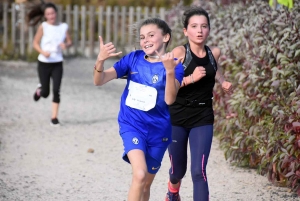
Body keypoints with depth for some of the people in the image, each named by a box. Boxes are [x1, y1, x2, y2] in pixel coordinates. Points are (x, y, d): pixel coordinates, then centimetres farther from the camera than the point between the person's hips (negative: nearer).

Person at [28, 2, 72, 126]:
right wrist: (43, 52, -22)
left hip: (57, 64, 1)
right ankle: (40, 89, 41)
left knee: (56, 90, -9)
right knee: (45, 93, 4)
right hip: (44, 63, -1)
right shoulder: (43, 27, -8)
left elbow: (69, 41, 9)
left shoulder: (63, 27, 0)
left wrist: (66, 44, -14)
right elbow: (35, 43, -4)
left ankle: (54, 117, 0)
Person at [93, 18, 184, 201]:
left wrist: (170, 71, -38)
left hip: (159, 130, 1)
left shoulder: (174, 65, -9)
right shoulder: (134, 58, -3)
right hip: (132, 125, 0)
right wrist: (100, 60, -27)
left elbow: (170, 99, -23)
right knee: (139, 175, -25)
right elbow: (99, 81, -6)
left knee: (146, 184, 14)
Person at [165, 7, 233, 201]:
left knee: (199, 171, -11)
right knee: (178, 169, 15)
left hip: (203, 118, 2)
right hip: (177, 116, -2)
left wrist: (223, 81, 9)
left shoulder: (214, 53, 0)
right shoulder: (179, 52, -13)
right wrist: (190, 78, -30)